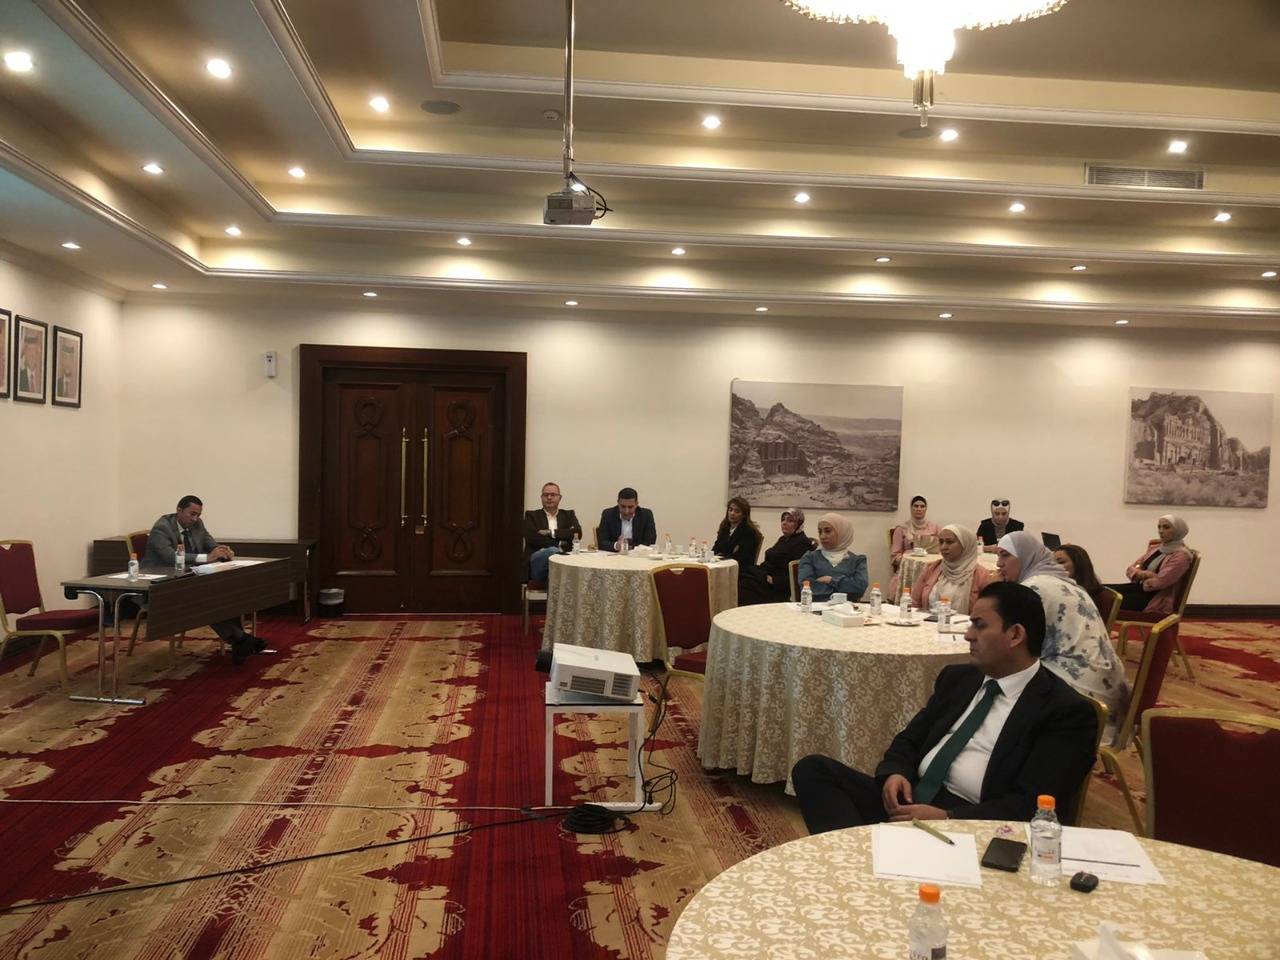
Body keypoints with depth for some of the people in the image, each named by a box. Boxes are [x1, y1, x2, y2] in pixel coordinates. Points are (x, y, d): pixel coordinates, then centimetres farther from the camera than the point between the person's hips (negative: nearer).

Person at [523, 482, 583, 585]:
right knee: (552, 551, -37)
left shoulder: (569, 515, 23)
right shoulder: (531, 515, 17)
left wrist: (551, 533, -2)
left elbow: (577, 533, 4)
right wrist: (561, 539, -5)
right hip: (537, 559, -1)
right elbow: (531, 537, -1)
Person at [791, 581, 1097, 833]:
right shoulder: (957, 677, 19)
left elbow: (1032, 805, -12)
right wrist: (894, 773, -2)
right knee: (813, 769, -15)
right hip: (911, 800, 8)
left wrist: (946, 818, -22)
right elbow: (910, 738, 22)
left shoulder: (1066, 711, -3)